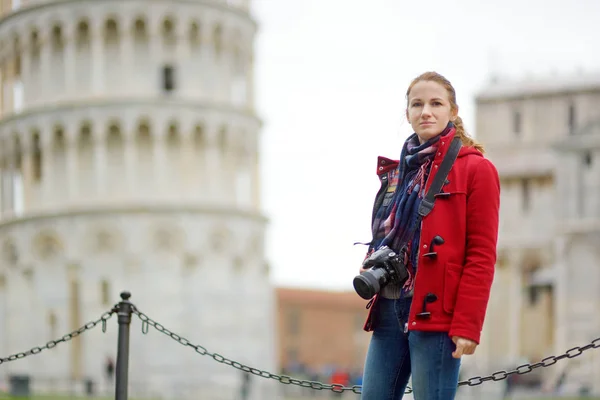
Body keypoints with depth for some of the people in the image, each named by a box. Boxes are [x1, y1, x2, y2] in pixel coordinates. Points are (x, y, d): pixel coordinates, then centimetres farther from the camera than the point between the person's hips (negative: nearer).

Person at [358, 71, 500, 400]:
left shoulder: (474, 169, -2)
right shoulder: (398, 171, 18)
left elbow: (482, 255, -8)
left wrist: (467, 324, -16)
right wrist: (370, 272, 6)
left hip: (435, 313, -7)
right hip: (389, 309, 7)